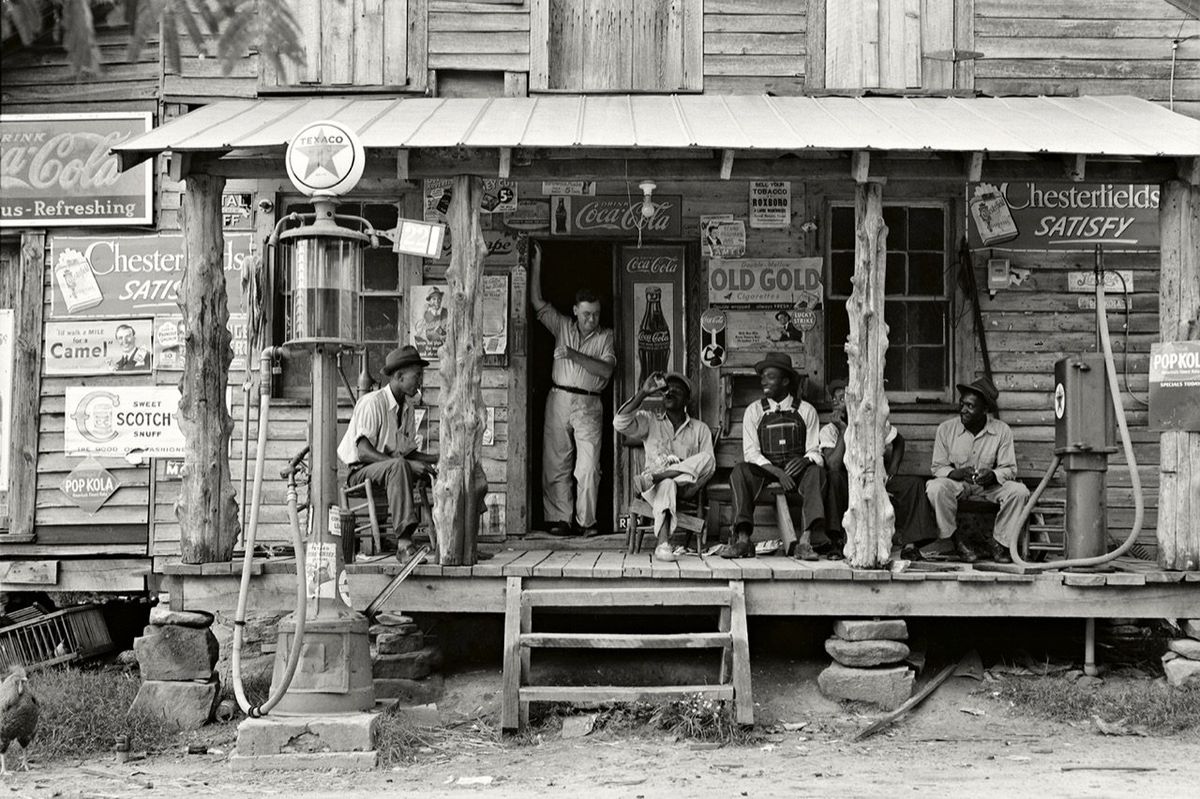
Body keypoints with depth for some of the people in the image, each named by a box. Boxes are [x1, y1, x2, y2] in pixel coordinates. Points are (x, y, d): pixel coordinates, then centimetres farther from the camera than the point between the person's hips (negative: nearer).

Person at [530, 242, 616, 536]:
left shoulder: (605, 336, 7)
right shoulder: (562, 326, 11)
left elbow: (606, 369, -7)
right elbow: (538, 303, 6)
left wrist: (574, 355, -15)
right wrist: (536, 263, 1)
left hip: (589, 405, -2)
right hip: (558, 400, 2)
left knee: (589, 467, -8)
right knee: (555, 464, 1)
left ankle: (587, 521, -1)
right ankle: (558, 519, 6)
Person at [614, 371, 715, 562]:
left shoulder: (700, 429, 18)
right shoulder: (649, 420, 16)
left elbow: (709, 464, 7)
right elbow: (620, 423, -4)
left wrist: (684, 467, -14)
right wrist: (643, 393, -9)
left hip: (686, 486, 1)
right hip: (655, 489, -1)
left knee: (706, 459, -29)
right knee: (667, 485, -40)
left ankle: (650, 479, -35)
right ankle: (663, 545, -54)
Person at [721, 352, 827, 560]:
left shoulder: (806, 411, 8)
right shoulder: (754, 411, 8)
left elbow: (815, 452, 4)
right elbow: (751, 452, -1)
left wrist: (805, 460, -21)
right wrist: (777, 472, -17)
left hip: (796, 471, -1)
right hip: (763, 471, 1)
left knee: (815, 472, -32)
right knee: (740, 471, -29)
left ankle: (806, 540, -44)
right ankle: (743, 540, -39)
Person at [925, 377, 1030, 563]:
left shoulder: (1002, 431, -5)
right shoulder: (946, 429, -5)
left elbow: (1009, 469, -5)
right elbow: (938, 467, -3)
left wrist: (993, 475, -28)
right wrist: (957, 473, -25)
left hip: (990, 486, 1)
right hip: (956, 484, -1)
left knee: (1019, 490, -27)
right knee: (935, 488, -34)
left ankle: (999, 544, -12)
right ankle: (956, 541, -17)